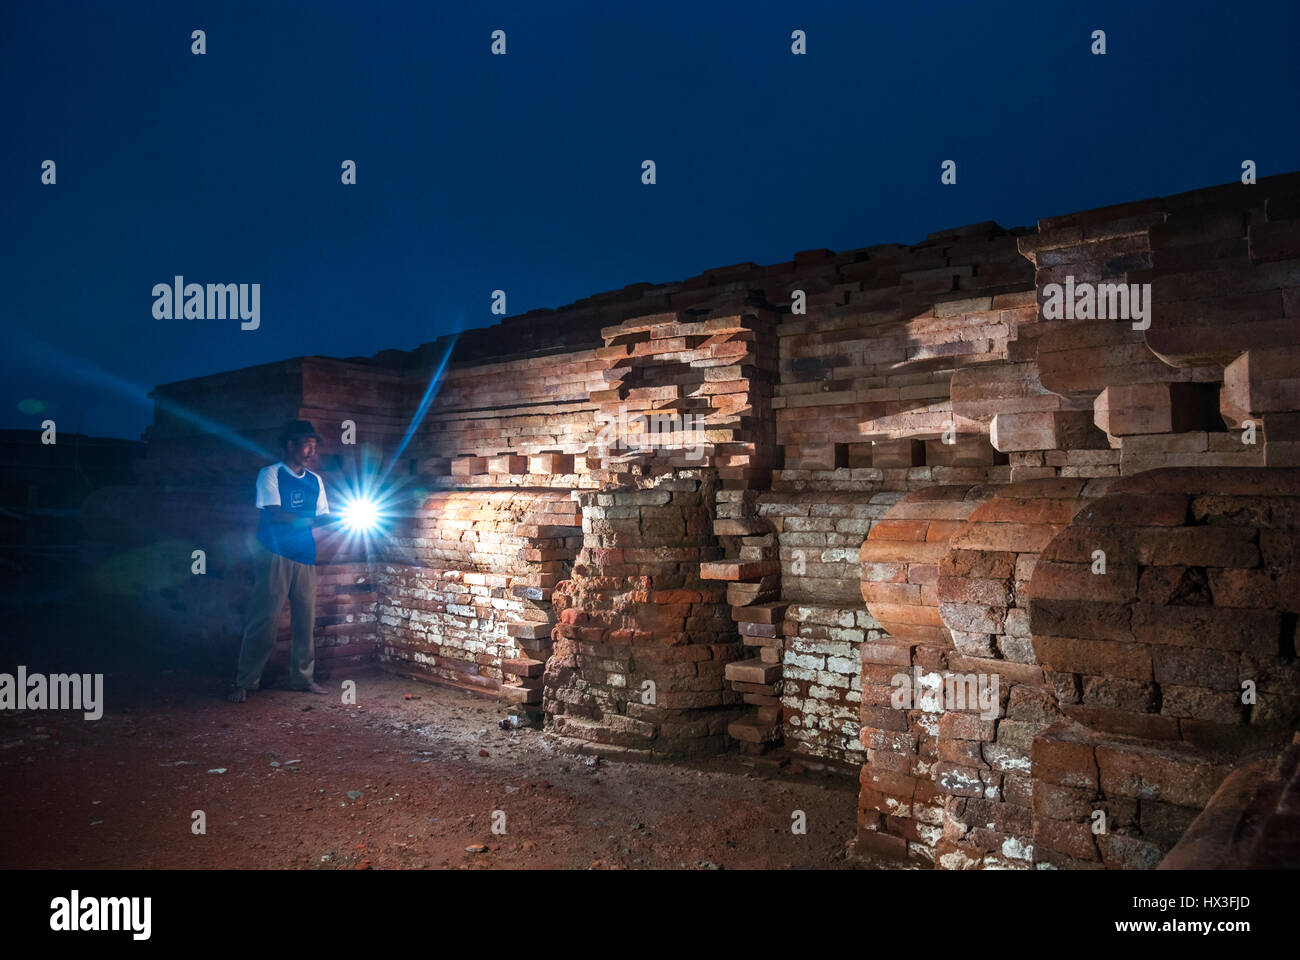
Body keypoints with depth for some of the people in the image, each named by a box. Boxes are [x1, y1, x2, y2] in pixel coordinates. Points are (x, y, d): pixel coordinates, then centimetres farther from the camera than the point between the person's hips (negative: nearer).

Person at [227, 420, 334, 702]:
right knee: (263, 620, -5)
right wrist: (313, 521, -20)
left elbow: (322, 517, 13)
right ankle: (244, 682, 4)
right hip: (274, 555, -5)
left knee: (306, 620, 5)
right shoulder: (270, 474, -1)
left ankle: (303, 678, 16)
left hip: (305, 558, 5)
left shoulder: (315, 480, 15)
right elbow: (275, 514, -12)